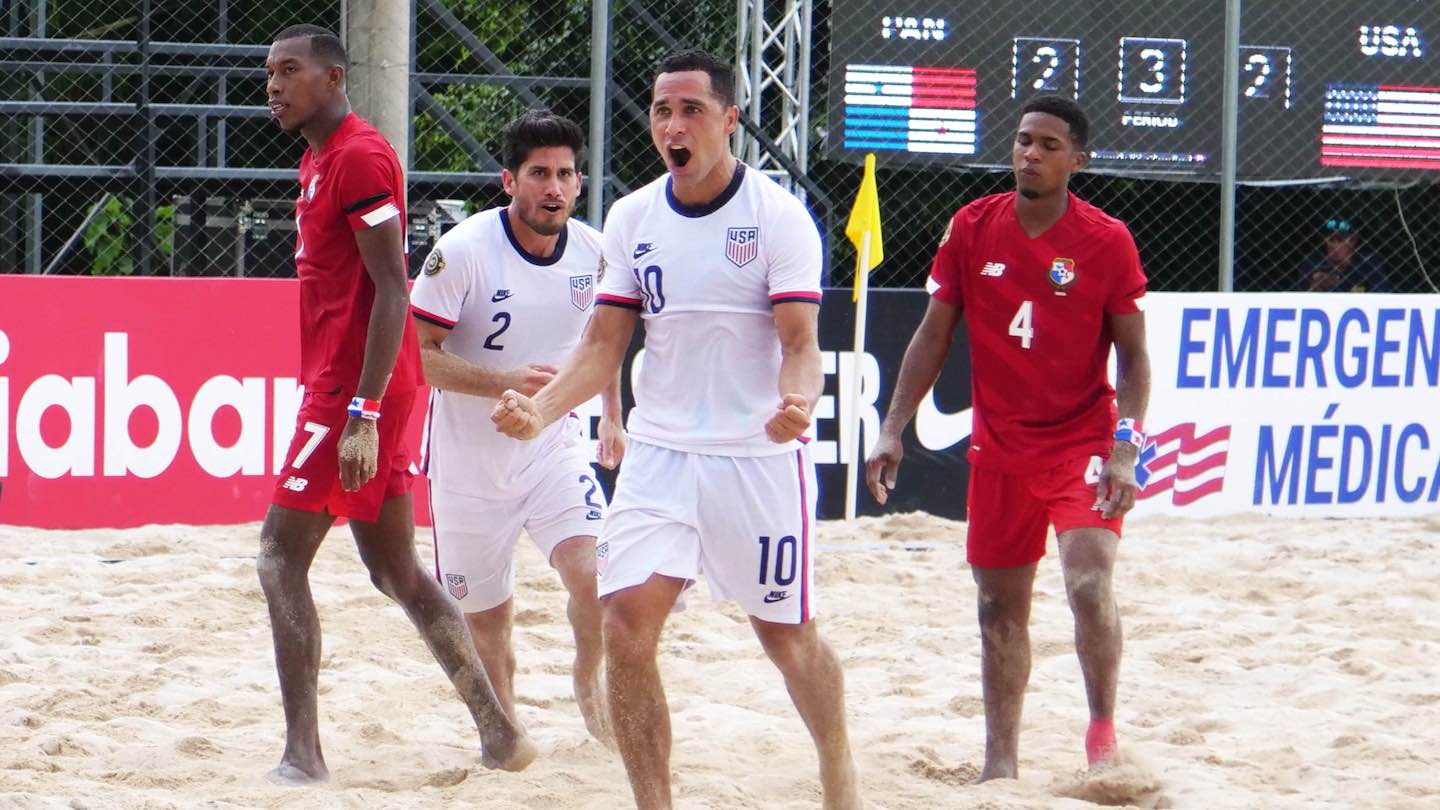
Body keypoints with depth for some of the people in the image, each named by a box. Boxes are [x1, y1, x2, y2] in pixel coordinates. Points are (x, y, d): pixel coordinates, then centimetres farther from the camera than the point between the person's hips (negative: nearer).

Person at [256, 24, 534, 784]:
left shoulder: (358, 156, -13)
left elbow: (391, 289, -19)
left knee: (281, 557, -10)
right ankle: (499, 731, 15)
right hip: (353, 392, 10)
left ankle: (303, 756, -11)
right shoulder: (320, 158, 18)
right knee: (394, 568, 12)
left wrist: (361, 412, -25)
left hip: (355, 391, -10)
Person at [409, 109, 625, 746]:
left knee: (592, 572, -21)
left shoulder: (592, 251, -4)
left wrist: (612, 417, 25)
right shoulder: (462, 251, -19)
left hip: (552, 450, 2)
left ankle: (589, 683, 7)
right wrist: (505, 383, -29)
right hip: (468, 462, -2)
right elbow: (417, 353, -17)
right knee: (487, 619, 6)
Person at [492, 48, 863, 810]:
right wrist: (540, 410, -12)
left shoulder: (778, 215, -9)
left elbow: (800, 344, -13)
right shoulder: (632, 218, 4)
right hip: (659, 453, 3)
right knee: (626, 623, -12)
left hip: (761, 455, -3)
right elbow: (604, 345, 6)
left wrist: (796, 402, -36)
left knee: (784, 632, 7)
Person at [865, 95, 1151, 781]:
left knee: (1089, 582, -21)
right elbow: (933, 335, 7)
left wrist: (1125, 449, -15)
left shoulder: (1107, 241, -8)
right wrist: (893, 430, 1)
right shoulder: (972, 229, 0)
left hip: (1082, 442, -4)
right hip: (998, 449, 4)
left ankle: (1103, 729, -1)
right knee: (1000, 608, 8)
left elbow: (1133, 354, -4)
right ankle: (1000, 761, 18)